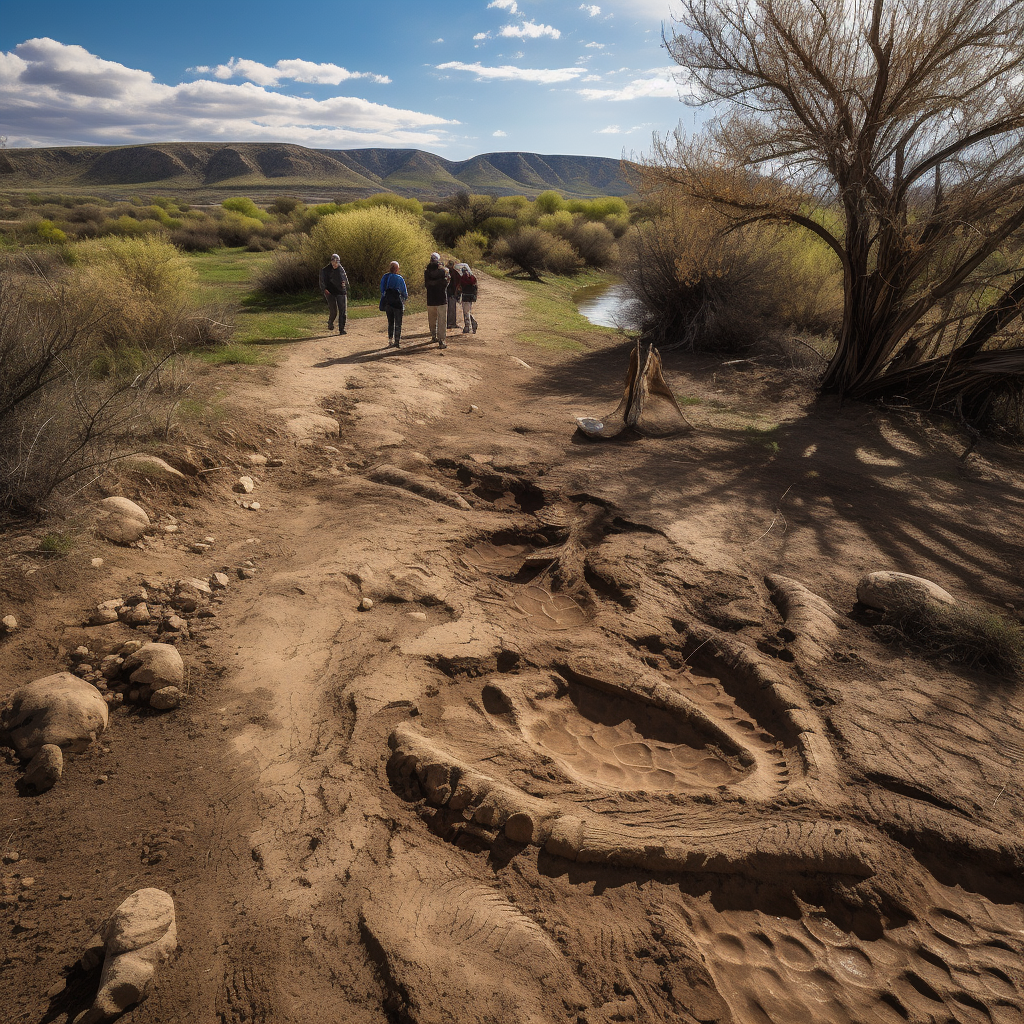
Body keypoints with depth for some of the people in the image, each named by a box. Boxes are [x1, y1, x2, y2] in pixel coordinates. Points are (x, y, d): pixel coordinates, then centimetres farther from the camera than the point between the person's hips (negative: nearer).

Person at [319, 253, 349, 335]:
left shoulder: (341, 269, 8)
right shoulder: (325, 270, -1)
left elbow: (346, 279, 19)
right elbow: (322, 281, 2)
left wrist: (344, 283, -3)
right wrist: (324, 289, -14)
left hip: (341, 292, 3)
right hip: (331, 293, -3)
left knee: (343, 311, -3)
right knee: (333, 311, -11)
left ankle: (342, 329, 5)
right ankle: (330, 323, 20)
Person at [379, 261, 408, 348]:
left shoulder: (384, 277, 4)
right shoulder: (399, 278, -9)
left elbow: (382, 290, 9)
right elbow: (404, 291, -1)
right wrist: (405, 298, 20)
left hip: (387, 302, 4)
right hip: (397, 302, -4)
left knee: (390, 322, 14)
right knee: (398, 323, 3)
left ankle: (390, 341, 12)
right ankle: (397, 341, 1)